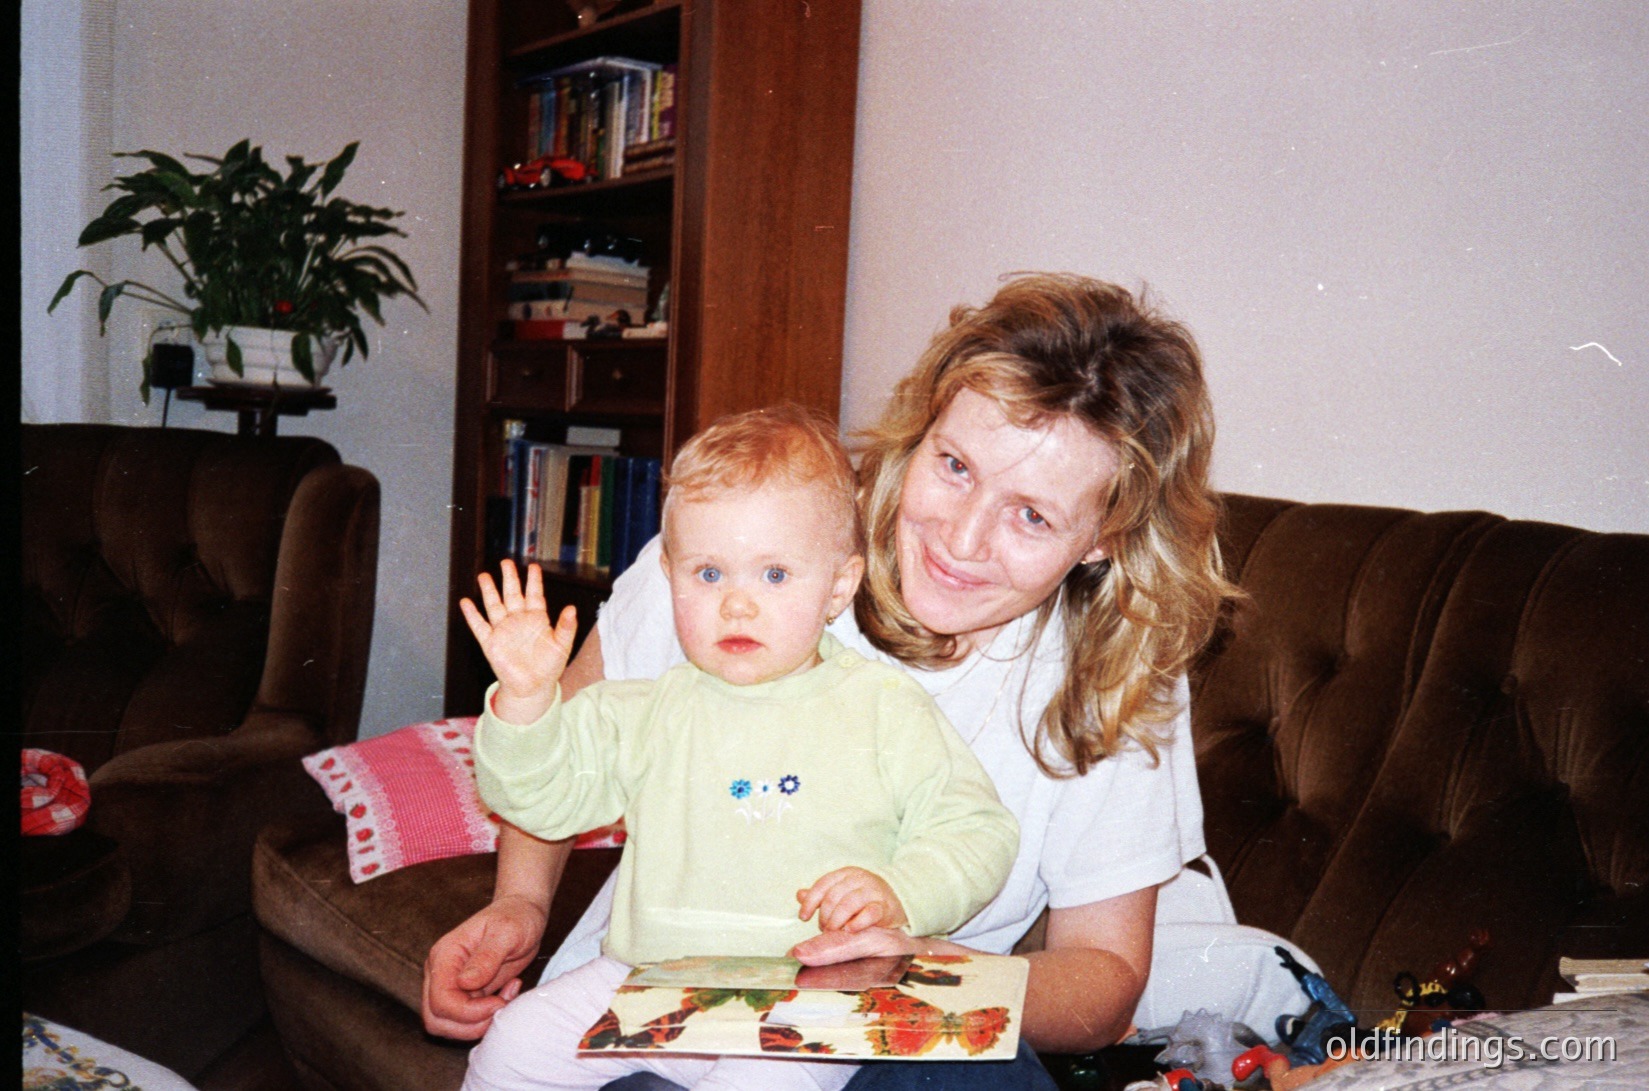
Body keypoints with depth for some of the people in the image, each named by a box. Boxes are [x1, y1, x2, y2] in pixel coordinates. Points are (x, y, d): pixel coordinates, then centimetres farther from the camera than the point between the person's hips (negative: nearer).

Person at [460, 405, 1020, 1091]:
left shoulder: (885, 708, -1)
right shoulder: (653, 710, 8)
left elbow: (978, 832, 0)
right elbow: (544, 797, 10)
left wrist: (899, 894, -18)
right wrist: (525, 698, -6)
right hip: (645, 980, 4)